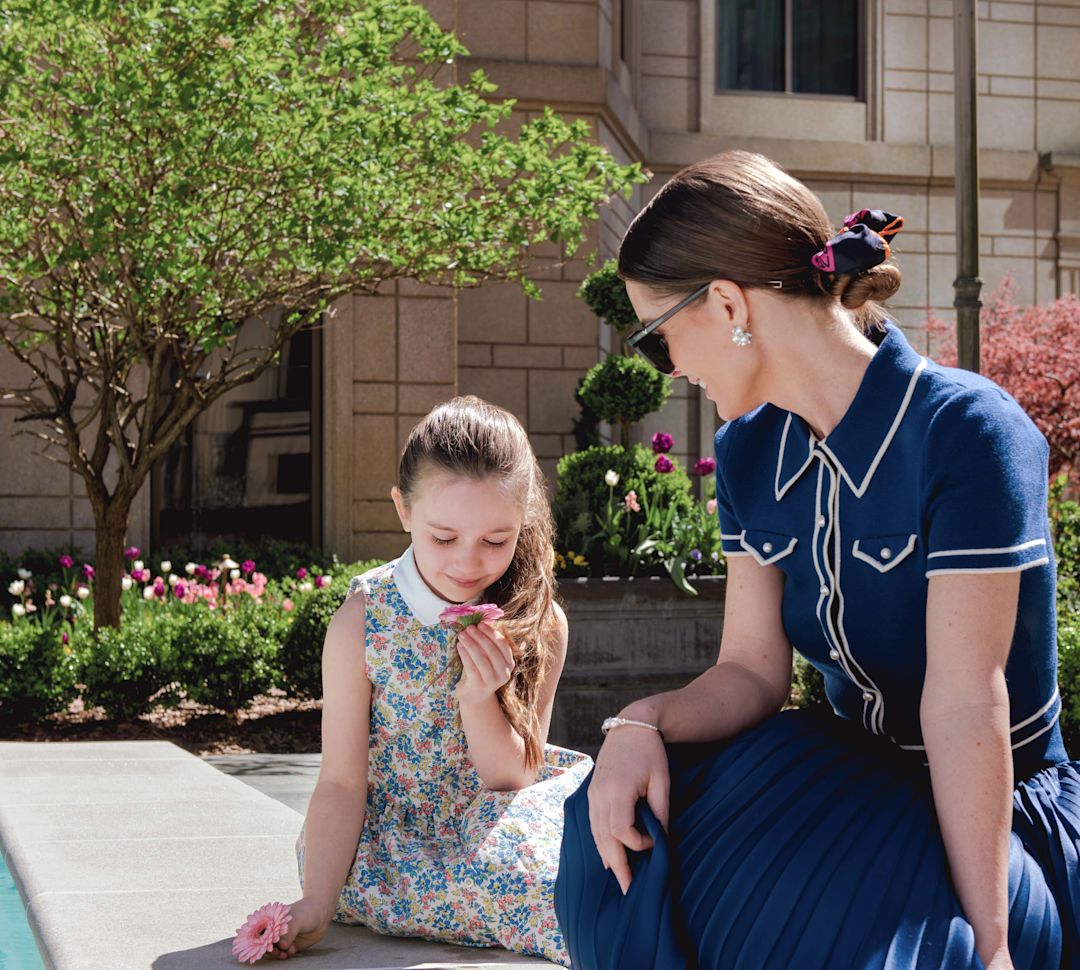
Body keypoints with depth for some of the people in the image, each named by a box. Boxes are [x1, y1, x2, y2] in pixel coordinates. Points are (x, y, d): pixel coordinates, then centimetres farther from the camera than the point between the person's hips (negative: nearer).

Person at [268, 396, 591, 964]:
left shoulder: (539, 623, -7)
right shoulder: (363, 620, -12)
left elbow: (516, 779, -5)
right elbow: (342, 782, -11)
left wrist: (479, 701, -24)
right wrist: (316, 904, -23)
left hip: (487, 825, 4)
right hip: (388, 839, -3)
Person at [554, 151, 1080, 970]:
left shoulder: (964, 431, -22)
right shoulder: (751, 452, 2)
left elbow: (965, 701, -25)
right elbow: (752, 669, 1)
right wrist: (644, 722, -21)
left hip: (989, 811, -5)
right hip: (856, 778, 6)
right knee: (630, 831, -20)